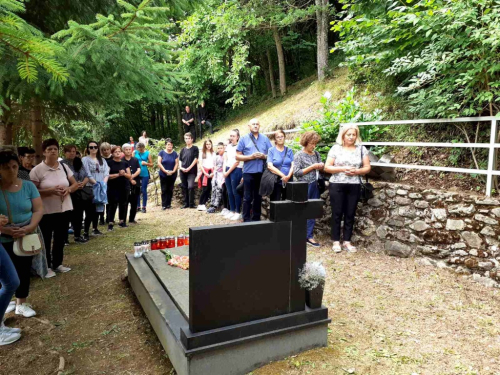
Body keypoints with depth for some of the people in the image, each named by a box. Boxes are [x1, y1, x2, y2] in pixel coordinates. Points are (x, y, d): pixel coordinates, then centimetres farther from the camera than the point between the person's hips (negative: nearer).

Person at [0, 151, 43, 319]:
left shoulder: (28, 186, -2)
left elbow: (38, 210, -4)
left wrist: (30, 227, -20)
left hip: (27, 238, 2)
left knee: (24, 271, 10)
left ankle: (21, 303, 26)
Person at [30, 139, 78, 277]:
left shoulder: (64, 167, 4)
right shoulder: (37, 170, -10)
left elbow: (75, 184, 10)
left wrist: (68, 189, -11)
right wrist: (51, 191, -23)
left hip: (64, 209, 5)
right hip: (46, 211, -5)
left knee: (60, 238, 15)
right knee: (46, 240, 7)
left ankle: (57, 264, 30)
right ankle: (47, 267, 20)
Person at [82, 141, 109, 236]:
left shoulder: (102, 160, 16)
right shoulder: (85, 159, 1)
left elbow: (106, 173, 6)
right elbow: (87, 174, -9)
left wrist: (103, 183, -10)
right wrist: (96, 183, -17)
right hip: (90, 187, -4)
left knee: (98, 208, 7)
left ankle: (95, 228, 16)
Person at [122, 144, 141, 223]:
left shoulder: (135, 160, 9)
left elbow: (139, 170, 0)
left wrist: (133, 176, -16)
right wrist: (130, 180, -12)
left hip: (136, 184, 4)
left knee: (134, 203, 9)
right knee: (125, 203, -1)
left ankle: (132, 219, 20)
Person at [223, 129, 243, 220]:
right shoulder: (228, 146, 13)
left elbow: (237, 162, -11)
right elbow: (225, 159, 14)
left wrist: (228, 172, -8)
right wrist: (224, 171, 2)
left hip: (236, 170, -7)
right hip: (227, 171, 7)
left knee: (235, 192, -3)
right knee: (229, 192, 9)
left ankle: (238, 212, 5)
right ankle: (232, 211, 18)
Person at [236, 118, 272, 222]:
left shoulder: (265, 139, 10)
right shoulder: (244, 139, 3)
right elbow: (238, 156, -1)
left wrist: (264, 156, -11)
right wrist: (251, 156, -14)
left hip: (261, 172, 3)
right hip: (249, 172, -2)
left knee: (258, 197, 11)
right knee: (247, 197, 0)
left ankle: (256, 218, 21)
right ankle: (246, 219, 8)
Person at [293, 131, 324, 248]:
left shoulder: (316, 154, 11)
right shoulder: (299, 155, -5)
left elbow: (321, 168, 22)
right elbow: (296, 172, -12)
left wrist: (321, 166, -3)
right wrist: (312, 167, -15)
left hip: (315, 186, 6)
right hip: (304, 187, -5)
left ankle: (309, 236, 15)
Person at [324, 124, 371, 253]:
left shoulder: (362, 149, 6)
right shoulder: (335, 148, 0)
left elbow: (367, 167, 6)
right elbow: (327, 167, -3)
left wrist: (357, 171, -14)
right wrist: (342, 168, -16)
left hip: (354, 186, 2)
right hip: (337, 185, -2)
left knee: (350, 214, 5)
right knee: (337, 214, 1)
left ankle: (347, 242, 14)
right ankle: (336, 242, 10)